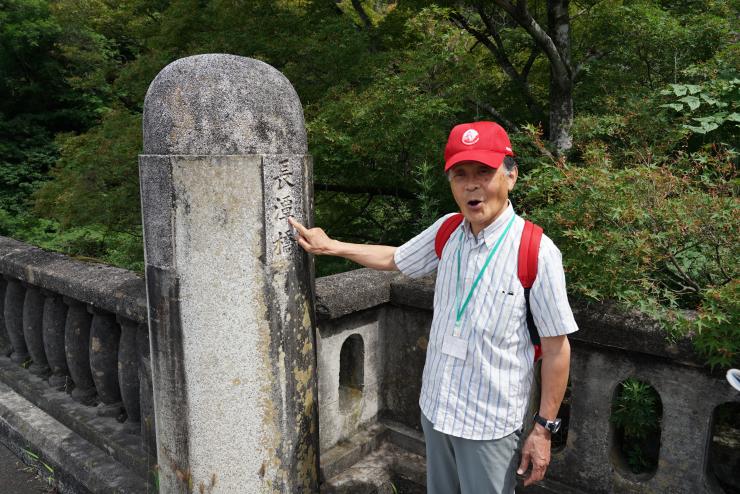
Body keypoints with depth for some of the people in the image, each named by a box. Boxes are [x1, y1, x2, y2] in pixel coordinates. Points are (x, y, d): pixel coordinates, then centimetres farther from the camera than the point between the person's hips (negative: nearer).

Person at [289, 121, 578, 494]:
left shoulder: (537, 251, -21)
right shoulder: (446, 230, -5)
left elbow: (556, 346, -14)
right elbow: (395, 259, 14)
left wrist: (544, 428, -9)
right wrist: (330, 246, 13)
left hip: (491, 421, -5)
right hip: (435, 407, 5)